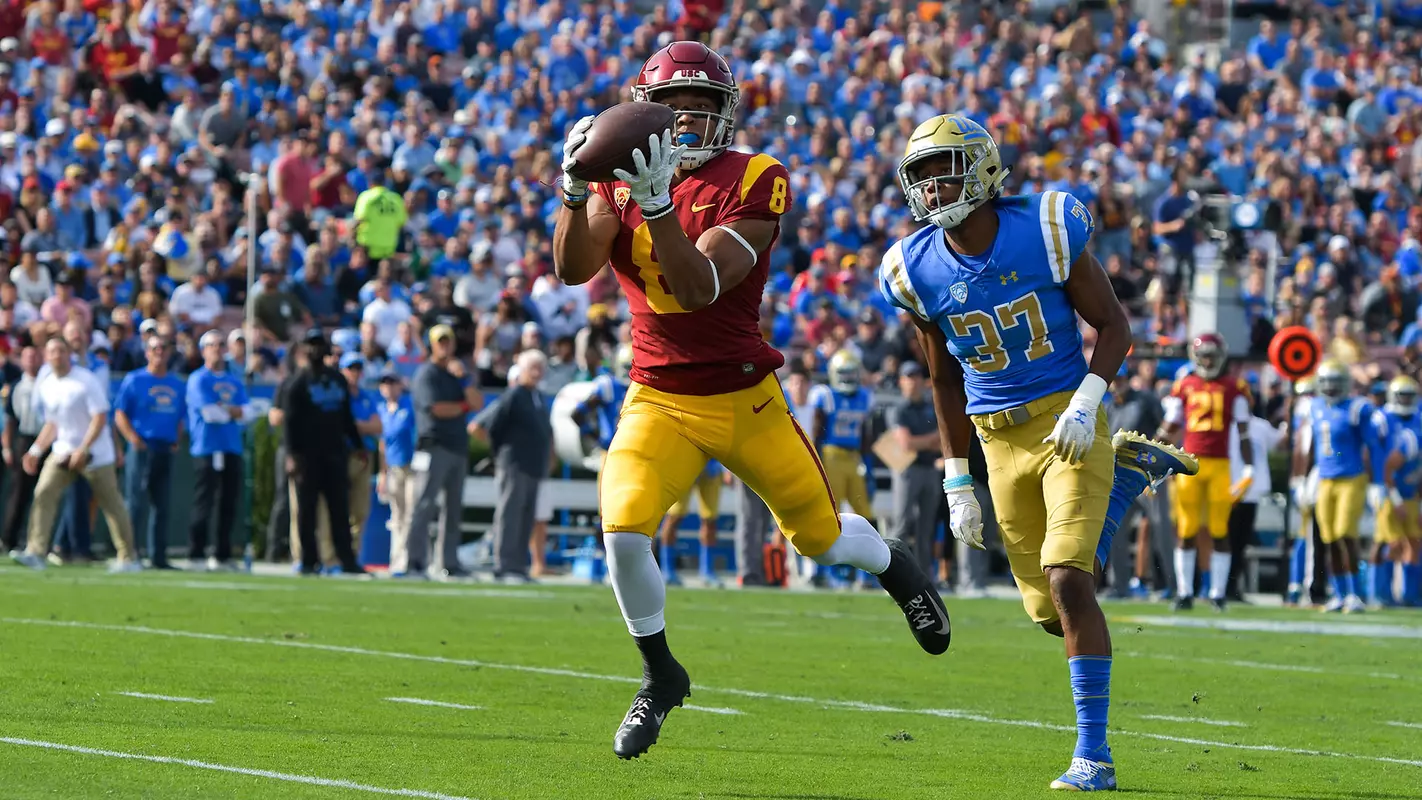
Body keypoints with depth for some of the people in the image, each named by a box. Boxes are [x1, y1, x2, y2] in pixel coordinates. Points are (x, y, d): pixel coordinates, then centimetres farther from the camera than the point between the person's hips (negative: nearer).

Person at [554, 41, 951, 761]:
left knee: (822, 536, 12)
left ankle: (893, 566, 50)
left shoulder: (750, 184, -14)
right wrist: (576, 187, -30)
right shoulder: (621, 178, -1)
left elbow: (698, 288, -26)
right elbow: (573, 269, -15)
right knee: (623, 531, -20)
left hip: (746, 401, -2)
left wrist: (657, 200, -37)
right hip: (658, 401, 2)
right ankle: (660, 677, 4)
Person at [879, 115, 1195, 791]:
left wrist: (1087, 401, -18)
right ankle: (1129, 471, 32)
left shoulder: (1045, 233, -12)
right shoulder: (919, 270, -1)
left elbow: (1112, 323, -2)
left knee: (1068, 583, -19)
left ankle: (1093, 755, -10)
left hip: (1068, 423, -4)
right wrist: (957, 485, 10)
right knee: (1050, 614, 6)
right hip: (1000, 440, 4)